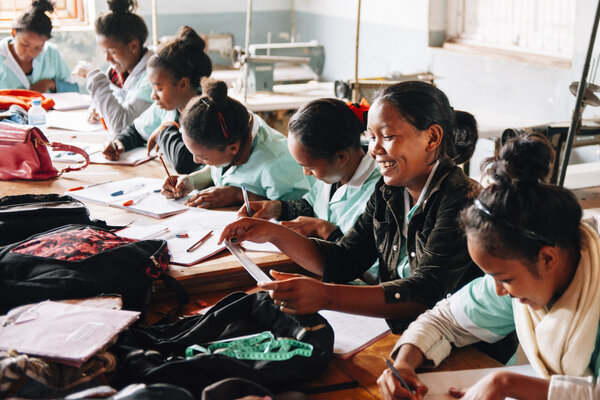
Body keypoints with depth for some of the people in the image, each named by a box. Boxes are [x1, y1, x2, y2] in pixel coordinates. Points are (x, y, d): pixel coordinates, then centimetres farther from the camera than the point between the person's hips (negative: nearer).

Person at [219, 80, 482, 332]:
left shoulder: (461, 200, -18)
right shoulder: (388, 193, 6)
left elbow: (428, 292, -28)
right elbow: (344, 261, 10)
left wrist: (325, 296, -36)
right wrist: (274, 234, -2)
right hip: (391, 332, 6)